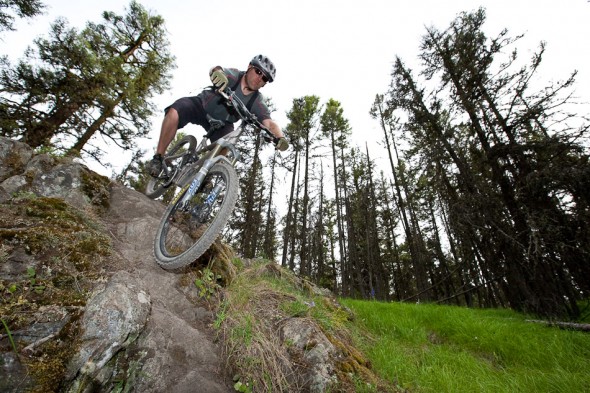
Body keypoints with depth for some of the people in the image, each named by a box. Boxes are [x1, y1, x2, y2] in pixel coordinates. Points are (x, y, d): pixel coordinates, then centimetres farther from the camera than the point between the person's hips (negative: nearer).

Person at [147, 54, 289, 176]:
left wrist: (280, 138, -51)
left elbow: (269, 122, -30)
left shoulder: (257, 102, -17)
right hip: (200, 105, -1)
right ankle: (158, 158, -12)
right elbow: (215, 70, -39)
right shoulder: (233, 76, -20)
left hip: (220, 124, 2)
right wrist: (217, 72, -65)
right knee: (174, 113, -28)